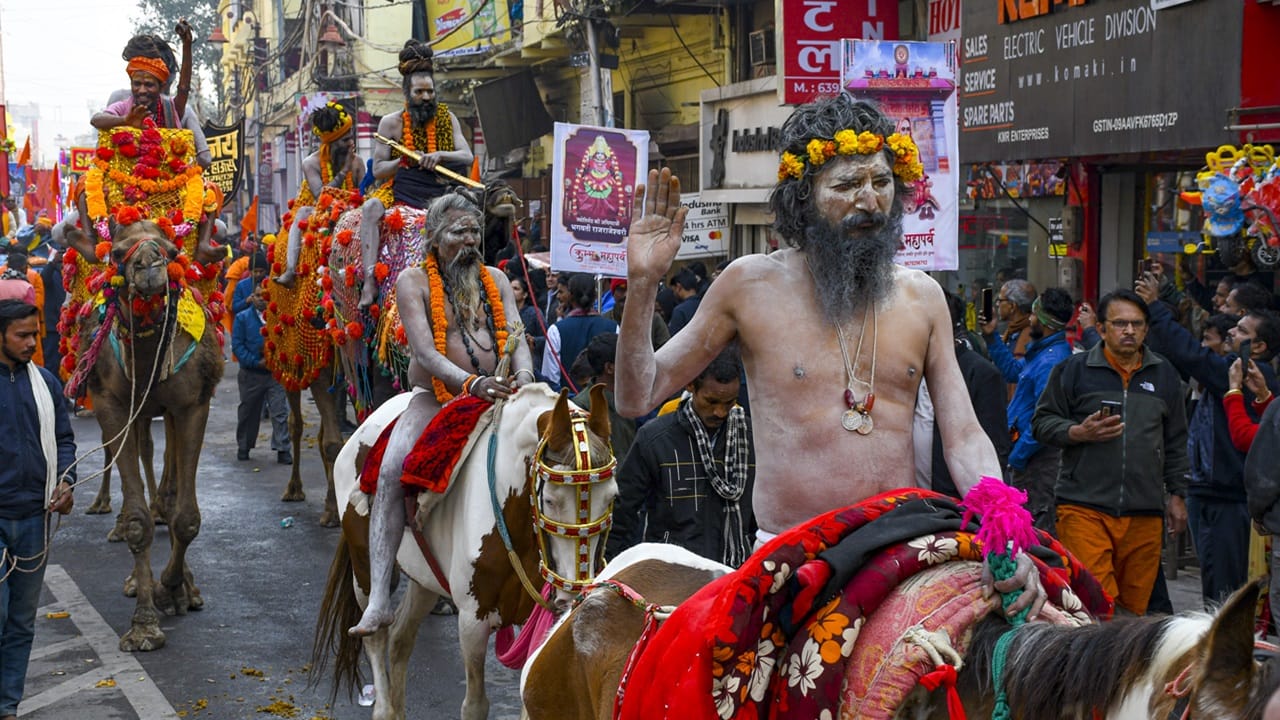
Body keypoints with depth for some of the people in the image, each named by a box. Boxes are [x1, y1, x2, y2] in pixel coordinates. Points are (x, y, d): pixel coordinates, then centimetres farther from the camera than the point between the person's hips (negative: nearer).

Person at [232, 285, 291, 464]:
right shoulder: (242, 318, 1)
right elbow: (237, 345, -3)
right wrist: (255, 362, -14)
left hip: (275, 372, -1)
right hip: (251, 373, 1)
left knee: (280, 411, -6)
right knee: (248, 412, 13)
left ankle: (282, 449, -4)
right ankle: (243, 447, 28)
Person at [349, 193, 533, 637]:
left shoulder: (495, 280, 12)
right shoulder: (414, 281, -1)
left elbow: (517, 339, 3)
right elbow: (425, 352, -15)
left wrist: (523, 376, -21)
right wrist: (471, 383, -31)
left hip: (492, 398, 4)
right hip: (433, 399, -4)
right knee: (391, 471, -27)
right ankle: (378, 599, -32)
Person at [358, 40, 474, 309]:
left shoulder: (446, 119, 8)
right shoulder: (391, 123, 5)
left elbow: (467, 157, 0)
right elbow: (378, 170, 3)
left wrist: (440, 156, -18)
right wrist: (406, 160, -13)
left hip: (436, 194, 1)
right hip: (397, 191, -1)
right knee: (371, 207, -32)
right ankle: (369, 279, -42)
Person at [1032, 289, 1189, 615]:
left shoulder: (1165, 374, 16)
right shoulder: (1073, 369, 5)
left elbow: (1176, 442, 22)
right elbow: (1042, 422, 7)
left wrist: (1177, 496, 19)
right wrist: (1079, 432, -11)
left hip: (1145, 512, 3)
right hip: (1084, 508, -3)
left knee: (1135, 606, 4)